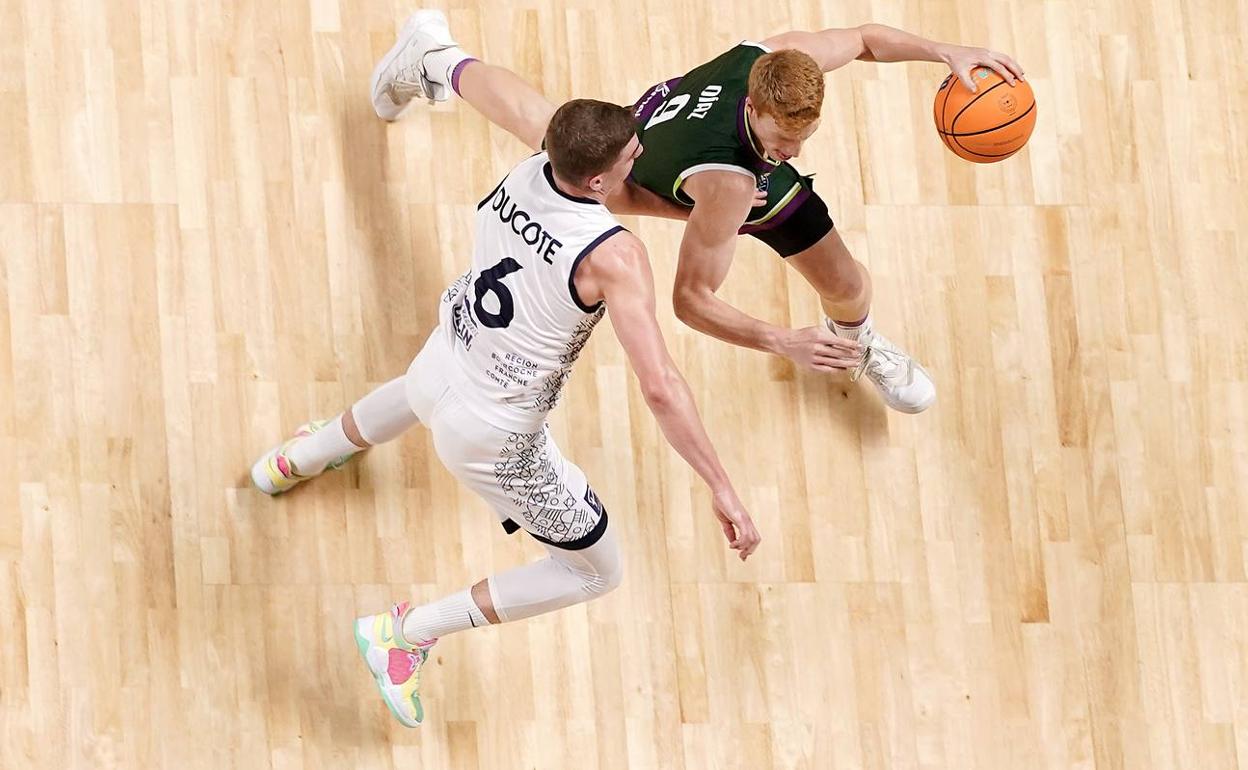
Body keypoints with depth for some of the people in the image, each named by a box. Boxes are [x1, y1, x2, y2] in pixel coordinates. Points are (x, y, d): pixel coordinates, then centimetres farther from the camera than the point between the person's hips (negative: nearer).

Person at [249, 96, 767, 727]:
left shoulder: (525, 172, -11)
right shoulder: (613, 256, -31)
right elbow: (660, 389, -35)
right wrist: (722, 490, -30)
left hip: (445, 363, 7)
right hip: (492, 438, -7)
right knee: (597, 572, 13)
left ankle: (293, 461, 70)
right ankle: (407, 632, 12)